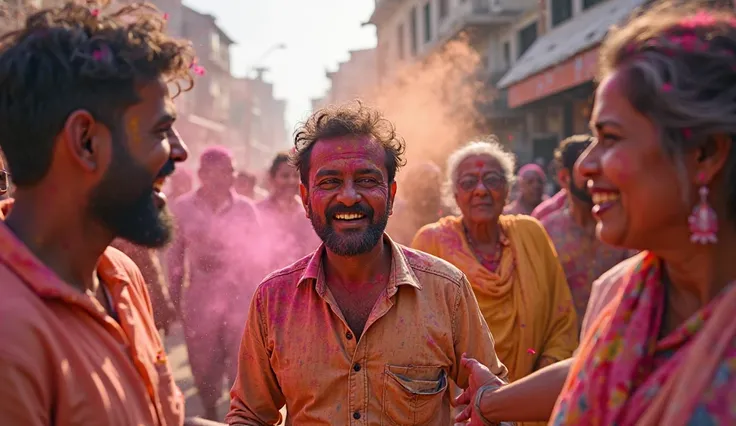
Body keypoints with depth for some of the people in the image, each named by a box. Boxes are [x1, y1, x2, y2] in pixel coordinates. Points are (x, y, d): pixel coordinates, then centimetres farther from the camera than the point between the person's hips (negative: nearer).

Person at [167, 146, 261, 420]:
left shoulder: (245, 208, 0)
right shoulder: (182, 208, -3)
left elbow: (256, 255, 5)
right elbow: (175, 256, 2)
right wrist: (174, 300, 1)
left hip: (241, 298, 0)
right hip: (200, 301, 0)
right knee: (204, 366, 11)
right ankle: (210, 413, 30)